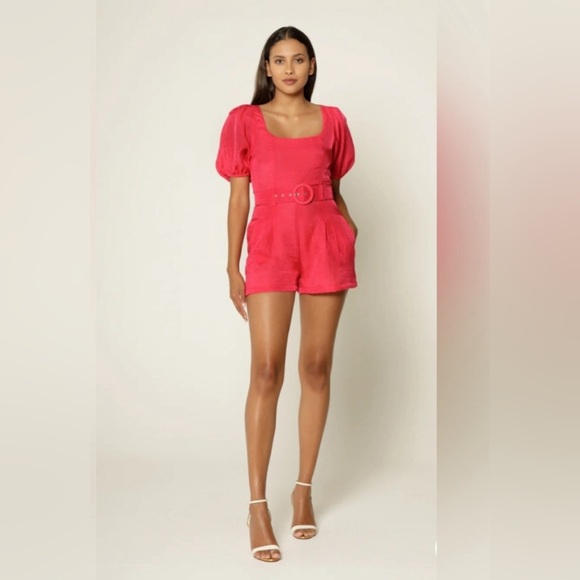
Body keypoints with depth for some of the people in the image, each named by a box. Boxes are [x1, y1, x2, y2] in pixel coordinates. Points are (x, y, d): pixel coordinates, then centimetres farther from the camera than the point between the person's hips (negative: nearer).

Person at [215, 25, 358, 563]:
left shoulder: (331, 120, 11)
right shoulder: (244, 121, 6)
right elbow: (238, 198, 4)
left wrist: (348, 227, 0)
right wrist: (232, 268, 0)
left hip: (325, 243, 2)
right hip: (270, 244, -2)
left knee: (316, 367, 4)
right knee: (266, 371, -8)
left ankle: (304, 489, 18)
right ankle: (257, 505, -2)